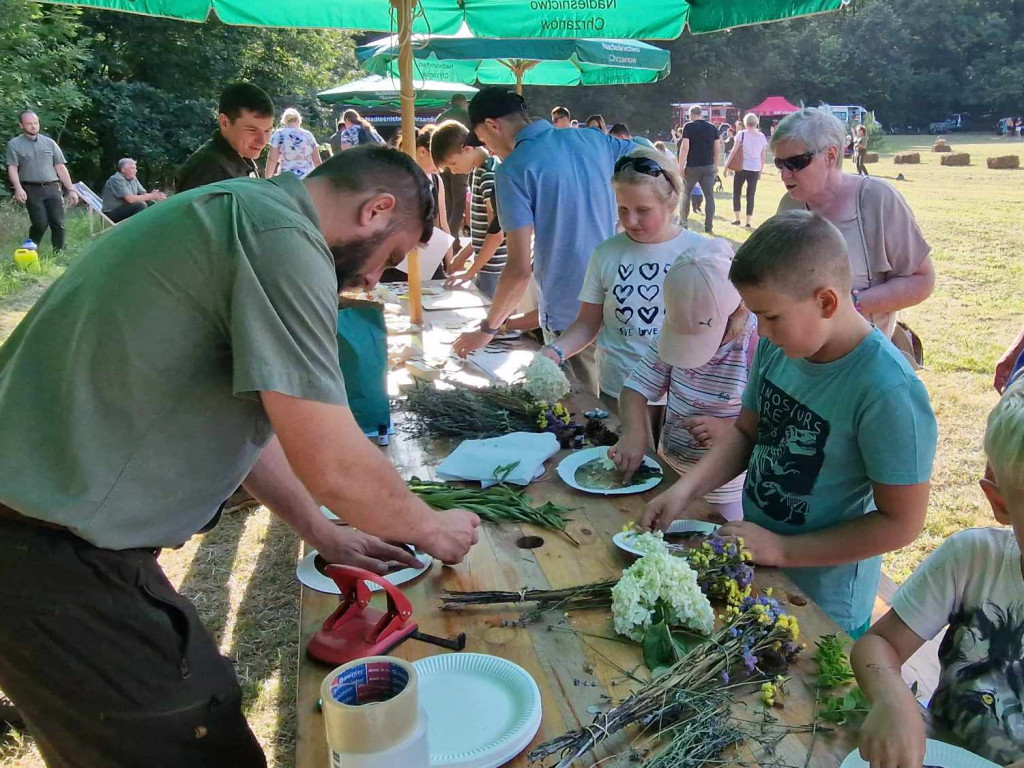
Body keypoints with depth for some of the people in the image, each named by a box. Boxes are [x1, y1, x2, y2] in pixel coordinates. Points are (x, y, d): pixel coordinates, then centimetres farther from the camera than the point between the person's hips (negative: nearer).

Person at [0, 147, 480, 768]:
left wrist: (324, 534, 21)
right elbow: (334, 467, -21)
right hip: (50, 553, -10)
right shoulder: (282, 237, -19)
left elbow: (240, 416, 19)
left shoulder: (242, 213, 13)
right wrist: (431, 527, -2)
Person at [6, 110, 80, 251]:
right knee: (40, 223, -13)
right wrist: (18, 188, -18)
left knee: (58, 223, -5)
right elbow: (12, 168, -1)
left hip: (52, 188, 3)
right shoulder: (14, 144, 7)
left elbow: (60, 167, 13)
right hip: (32, 190, -3)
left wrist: (71, 189, 6)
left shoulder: (49, 142, 14)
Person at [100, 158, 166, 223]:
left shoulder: (133, 178, 8)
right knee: (141, 204, -28)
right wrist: (151, 196, -26)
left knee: (152, 203, -4)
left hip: (127, 209, 8)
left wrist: (152, 194, -21)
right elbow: (130, 199, -27)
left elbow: (143, 194, 3)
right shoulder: (117, 179, -18)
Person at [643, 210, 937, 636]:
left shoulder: (887, 391, -29)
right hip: (753, 566, 6)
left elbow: (901, 523, -22)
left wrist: (781, 549, -20)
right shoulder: (776, 346, -11)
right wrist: (685, 489, -11)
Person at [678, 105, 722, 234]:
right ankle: (708, 227, 4)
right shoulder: (712, 128, 6)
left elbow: (685, 148, -13)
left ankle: (683, 225, 14)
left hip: (692, 167, -3)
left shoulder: (689, 127, -5)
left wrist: (681, 167, -10)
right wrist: (715, 166, 15)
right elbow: (718, 148, 6)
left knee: (685, 194, 12)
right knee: (709, 196, 6)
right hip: (709, 167, 3)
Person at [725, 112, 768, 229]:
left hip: (742, 168, -3)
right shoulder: (762, 137, 4)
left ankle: (737, 219, 11)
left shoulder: (742, 134, -6)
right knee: (751, 195, 7)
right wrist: (760, 170, 17)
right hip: (755, 169, 3)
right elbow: (763, 156, 8)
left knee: (736, 193, 12)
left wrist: (726, 166, 1)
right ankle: (748, 222, 5)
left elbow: (734, 152, -6)